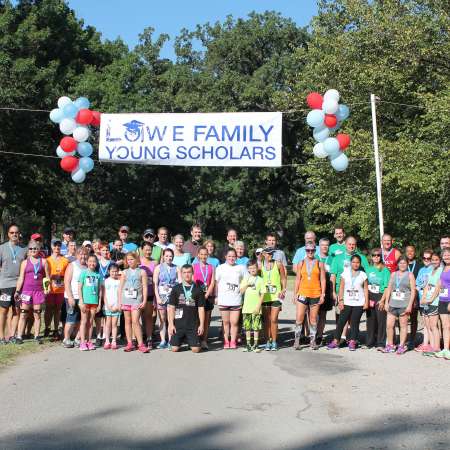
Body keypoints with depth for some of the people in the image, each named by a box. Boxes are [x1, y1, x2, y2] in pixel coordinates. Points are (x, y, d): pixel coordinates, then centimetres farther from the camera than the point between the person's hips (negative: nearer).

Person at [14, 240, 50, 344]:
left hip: (39, 290, 1)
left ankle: (37, 336, 11)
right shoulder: (25, 262, 7)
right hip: (26, 290, 0)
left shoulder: (43, 261, 7)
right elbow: (21, 278, 4)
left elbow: (47, 277, 8)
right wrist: (17, 291, -2)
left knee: (37, 314, 5)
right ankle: (19, 336, 1)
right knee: (23, 314, -1)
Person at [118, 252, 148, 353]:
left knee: (135, 321, -11)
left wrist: (144, 301, -4)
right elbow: (120, 287, 11)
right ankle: (129, 344, 13)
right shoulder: (125, 272, 11)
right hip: (126, 299, 3)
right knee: (128, 321, 6)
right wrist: (119, 301, 5)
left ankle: (141, 344, -7)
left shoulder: (142, 272, 4)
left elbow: (145, 287, 2)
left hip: (136, 300, -3)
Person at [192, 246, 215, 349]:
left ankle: (204, 341, 5)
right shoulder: (194, 266, 6)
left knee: (206, 319, 2)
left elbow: (212, 283, 4)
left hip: (208, 295, 2)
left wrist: (207, 295, -8)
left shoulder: (211, 267, 11)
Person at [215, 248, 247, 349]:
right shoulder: (220, 268, 3)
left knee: (234, 322, 1)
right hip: (223, 300, 0)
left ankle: (233, 341, 11)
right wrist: (216, 296, 1)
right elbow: (216, 283, 5)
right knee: (226, 322, 8)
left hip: (236, 300, 0)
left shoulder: (241, 268, 5)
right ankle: (226, 341, 18)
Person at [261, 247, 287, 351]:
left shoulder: (278, 264, 2)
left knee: (273, 319, -4)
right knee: (266, 320, 6)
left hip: (276, 295, -1)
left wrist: (283, 290, -3)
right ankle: (268, 342, 15)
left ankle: (274, 342, 7)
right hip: (265, 296, 1)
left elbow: (283, 278, 8)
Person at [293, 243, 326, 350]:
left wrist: (323, 294, -3)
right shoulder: (301, 263, 8)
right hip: (303, 293, 1)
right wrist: (295, 294, 4)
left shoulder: (319, 264, 5)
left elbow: (323, 280, 4)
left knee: (313, 319, 5)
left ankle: (313, 341, 14)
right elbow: (297, 279, 9)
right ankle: (297, 340, 3)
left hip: (316, 294, 0)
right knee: (299, 318, -5)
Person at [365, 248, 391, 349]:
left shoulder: (385, 270, -1)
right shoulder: (369, 269, 12)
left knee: (381, 320, -7)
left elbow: (387, 287, -6)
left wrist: (382, 300, -14)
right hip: (369, 297, 4)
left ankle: (381, 344, -4)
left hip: (380, 297, -4)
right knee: (370, 320, 6)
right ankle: (370, 342, 15)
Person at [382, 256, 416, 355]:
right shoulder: (393, 274, 13)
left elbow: (413, 291, -3)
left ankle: (402, 346, 11)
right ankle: (390, 345, 13)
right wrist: (386, 302, 7)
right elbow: (389, 289, 13)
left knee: (403, 325, 3)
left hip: (404, 305, -4)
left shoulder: (410, 275, 1)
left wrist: (410, 305, -10)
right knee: (389, 325, 1)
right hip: (392, 304, 4)